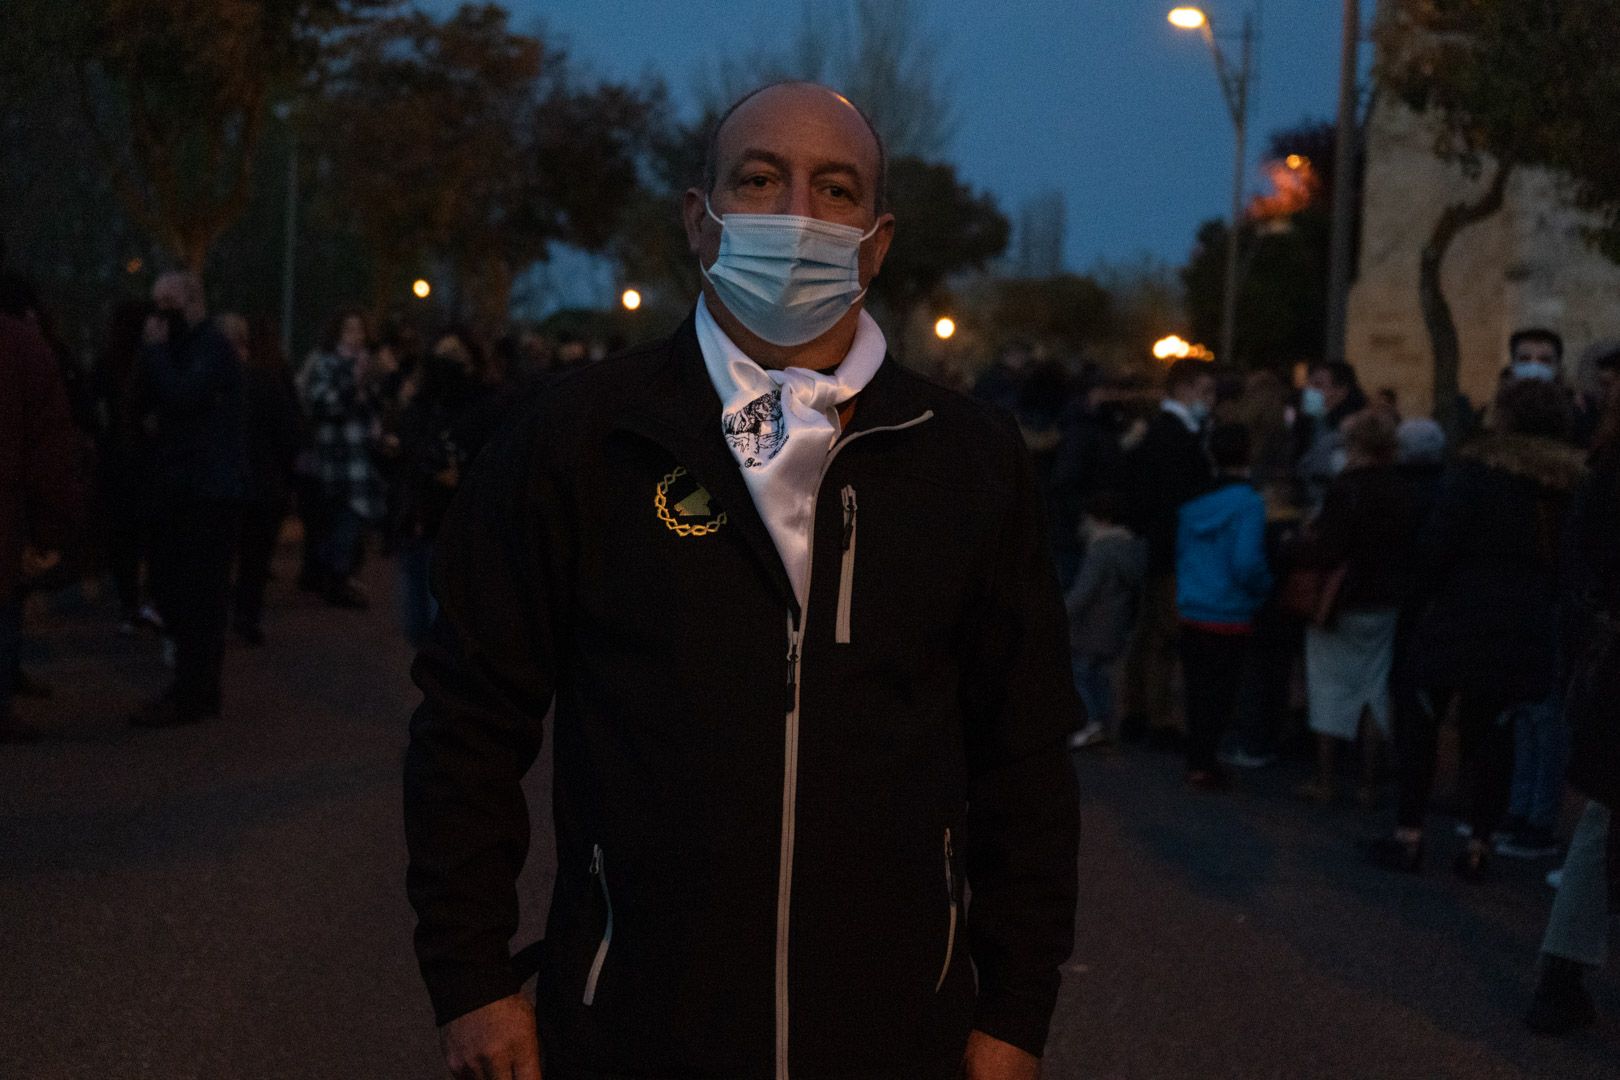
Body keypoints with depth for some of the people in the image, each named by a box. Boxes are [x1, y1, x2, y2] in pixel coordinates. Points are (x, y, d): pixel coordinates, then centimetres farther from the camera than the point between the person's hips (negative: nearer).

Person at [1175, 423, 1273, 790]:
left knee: (1198, 688, 14)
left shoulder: (1195, 501, 3)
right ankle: (1203, 764, 3)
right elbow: (1247, 564, -21)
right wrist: (1265, 586, -3)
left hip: (1191, 611, 6)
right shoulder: (1248, 504, -14)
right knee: (1220, 691, 2)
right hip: (1229, 616, -6)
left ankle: (1197, 760, 22)